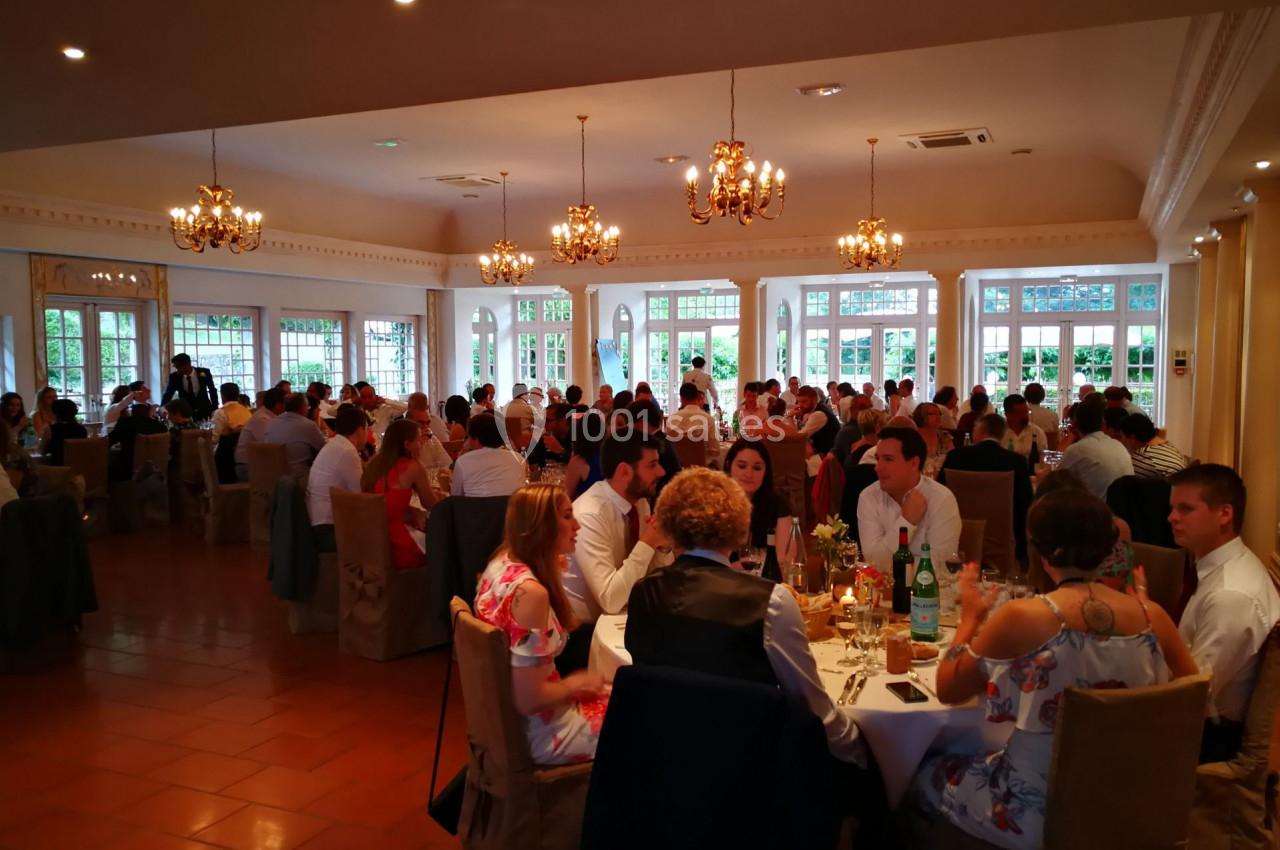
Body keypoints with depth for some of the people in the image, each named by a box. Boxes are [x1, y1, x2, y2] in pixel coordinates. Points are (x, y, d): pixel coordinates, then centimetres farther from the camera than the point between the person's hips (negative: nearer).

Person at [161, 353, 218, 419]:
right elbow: (168, 395, 0)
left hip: (204, 410, -1)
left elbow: (212, 391, 0)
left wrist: (214, 410, -2)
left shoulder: (204, 373, -11)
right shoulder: (174, 376, -8)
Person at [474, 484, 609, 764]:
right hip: (534, 730, -8)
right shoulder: (529, 591, -30)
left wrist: (552, 568, 5)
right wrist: (576, 682, -10)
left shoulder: (501, 562, -3)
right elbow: (529, 700, -28)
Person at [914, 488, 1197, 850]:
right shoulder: (1150, 616, -10)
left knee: (928, 775, 23)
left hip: (1035, 814, -5)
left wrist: (970, 619, 6)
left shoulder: (1023, 616, -21)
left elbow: (948, 691, -9)